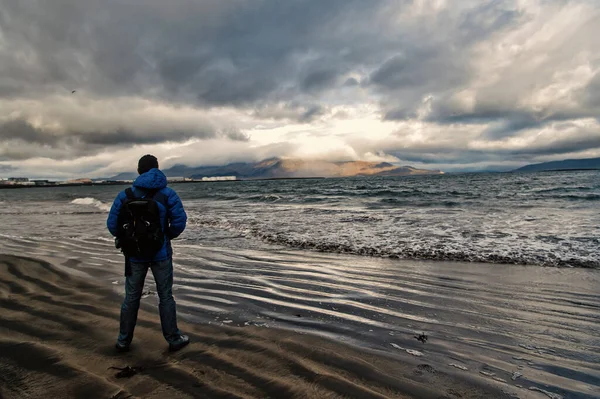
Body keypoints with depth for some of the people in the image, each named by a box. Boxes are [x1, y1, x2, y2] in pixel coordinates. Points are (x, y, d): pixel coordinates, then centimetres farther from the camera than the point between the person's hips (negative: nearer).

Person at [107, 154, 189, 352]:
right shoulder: (167, 194, -7)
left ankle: (123, 341, 25)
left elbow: (112, 224, -4)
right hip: (161, 253, -1)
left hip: (135, 255, 2)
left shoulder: (125, 195, -2)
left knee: (131, 298, 15)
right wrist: (168, 236, 6)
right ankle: (174, 339, 18)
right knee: (165, 297, 9)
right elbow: (180, 221, -13)